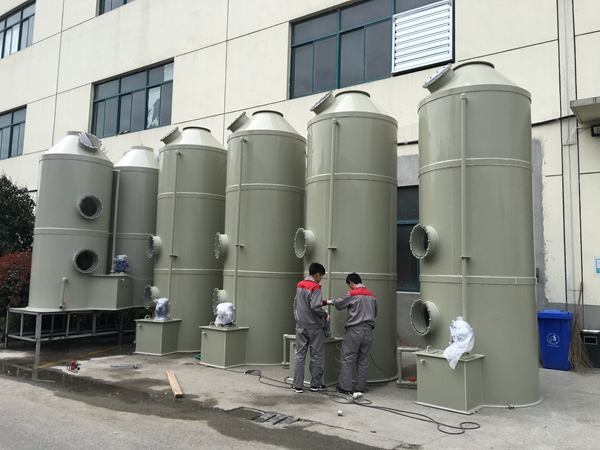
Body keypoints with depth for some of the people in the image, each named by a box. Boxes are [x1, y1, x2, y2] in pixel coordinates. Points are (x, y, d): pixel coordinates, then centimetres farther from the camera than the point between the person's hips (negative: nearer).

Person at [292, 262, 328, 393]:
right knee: (316, 356, 8)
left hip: (301, 325, 6)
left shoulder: (299, 285, 7)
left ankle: (297, 385, 5)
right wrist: (325, 315, -6)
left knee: (299, 355, 7)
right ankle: (315, 384, 16)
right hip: (314, 326, -6)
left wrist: (325, 302, 18)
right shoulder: (315, 287, -16)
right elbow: (315, 307, -24)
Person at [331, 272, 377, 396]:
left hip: (354, 330, -6)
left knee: (347, 360, 2)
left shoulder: (352, 294, -6)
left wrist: (334, 302, 23)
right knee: (363, 361, 9)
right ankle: (360, 388, 12)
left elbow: (338, 305, 3)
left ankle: (345, 387, 3)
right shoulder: (372, 296, 11)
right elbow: (375, 313, 19)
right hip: (368, 331, 6)